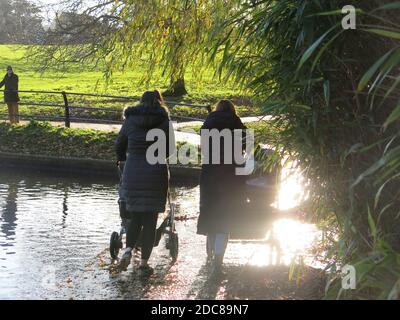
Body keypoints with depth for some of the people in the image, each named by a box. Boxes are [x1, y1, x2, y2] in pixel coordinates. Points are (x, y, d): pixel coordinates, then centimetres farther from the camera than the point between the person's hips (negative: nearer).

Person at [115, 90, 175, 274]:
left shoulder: (131, 119, 5)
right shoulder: (165, 121, 1)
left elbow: (119, 144, 16)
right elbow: (170, 149, 7)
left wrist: (121, 160, 35)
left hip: (133, 174, 1)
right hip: (157, 174, -1)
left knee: (135, 217, 15)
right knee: (150, 220, 6)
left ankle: (128, 249, -6)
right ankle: (144, 263, 8)